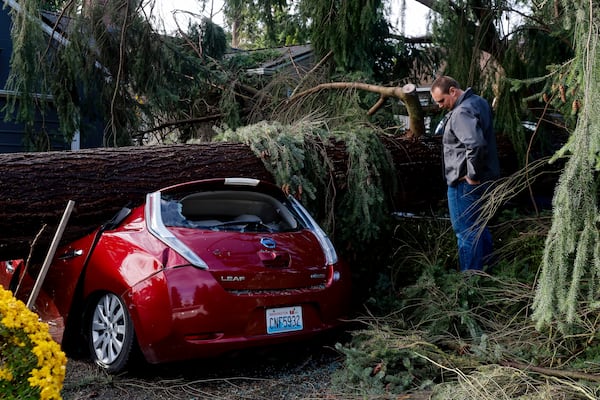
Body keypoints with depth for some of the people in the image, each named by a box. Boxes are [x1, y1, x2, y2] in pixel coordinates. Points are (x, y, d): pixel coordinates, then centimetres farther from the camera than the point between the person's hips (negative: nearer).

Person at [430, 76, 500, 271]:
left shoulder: (462, 113, -23)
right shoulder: (478, 101, 10)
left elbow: (476, 145, -37)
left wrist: (472, 175, -25)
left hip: (465, 182, -10)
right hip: (484, 176, 10)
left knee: (466, 231, -1)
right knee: (478, 225, 22)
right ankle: (487, 265, 35)